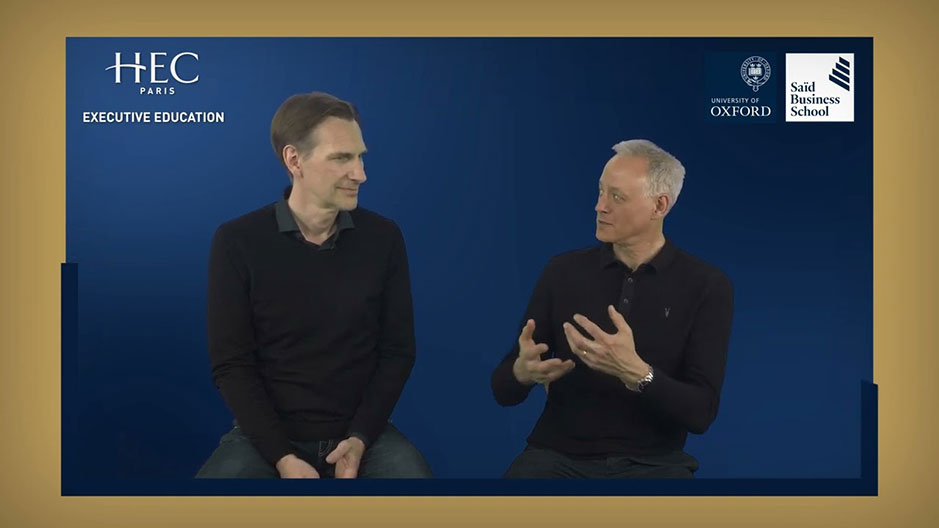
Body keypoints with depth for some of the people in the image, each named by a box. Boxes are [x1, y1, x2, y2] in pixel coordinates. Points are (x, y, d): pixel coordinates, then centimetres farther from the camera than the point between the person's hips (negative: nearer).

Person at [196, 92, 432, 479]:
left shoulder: (384, 238, -1)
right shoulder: (237, 242, -6)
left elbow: (397, 352, 3)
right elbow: (231, 365, -5)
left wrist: (360, 438, -10)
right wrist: (282, 457, -15)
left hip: (359, 433, 1)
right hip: (266, 435, -1)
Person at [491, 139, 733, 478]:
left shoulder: (707, 286, -2)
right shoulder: (563, 270, 4)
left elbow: (700, 413, -10)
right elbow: (503, 390, 4)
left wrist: (635, 372, -28)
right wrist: (523, 371, -20)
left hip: (652, 462, -1)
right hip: (559, 456, 1)